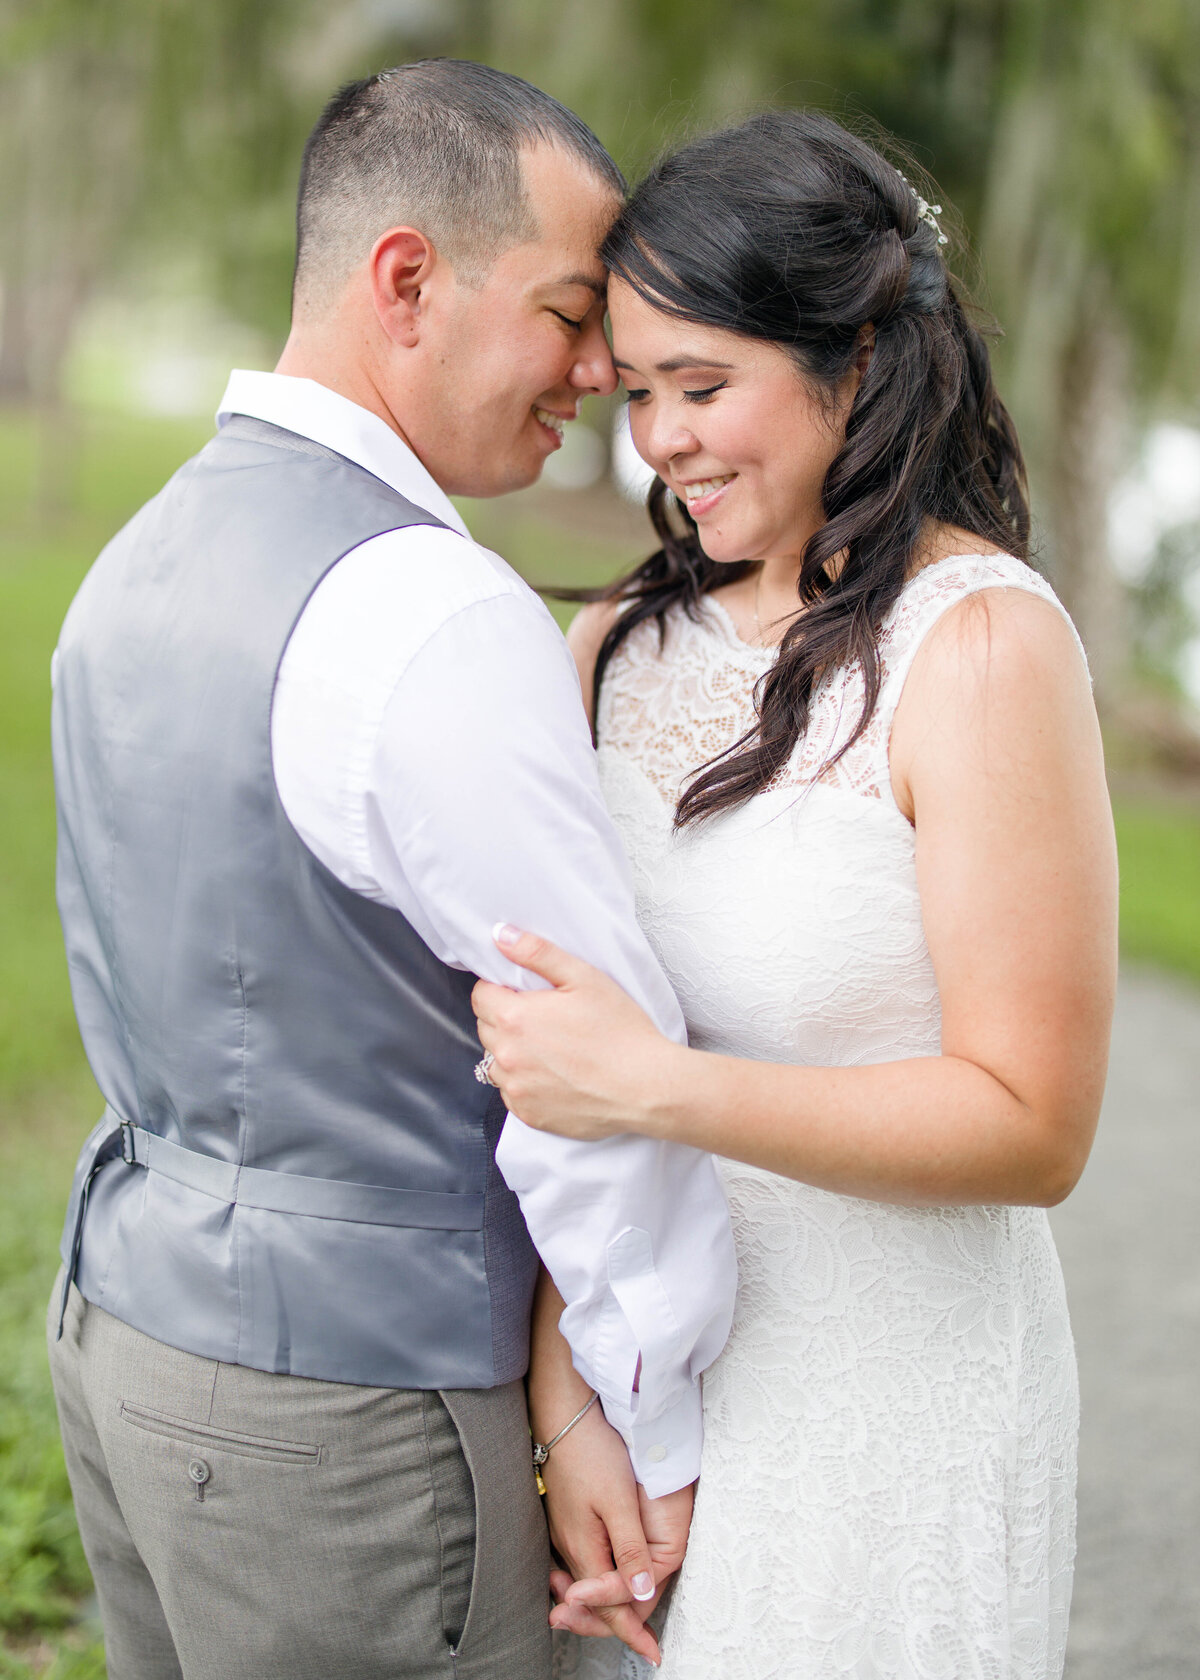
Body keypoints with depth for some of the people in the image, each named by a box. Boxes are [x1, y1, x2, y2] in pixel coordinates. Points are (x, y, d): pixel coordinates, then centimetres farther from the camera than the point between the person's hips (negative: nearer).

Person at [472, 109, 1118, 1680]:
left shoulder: (981, 644, -16)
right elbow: (559, 1038, 2)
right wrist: (563, 1395, -7)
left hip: (886, 1404, -5)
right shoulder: (623, 641, 1)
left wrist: (661, 1089, -26)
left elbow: (1033, 1129, -17)